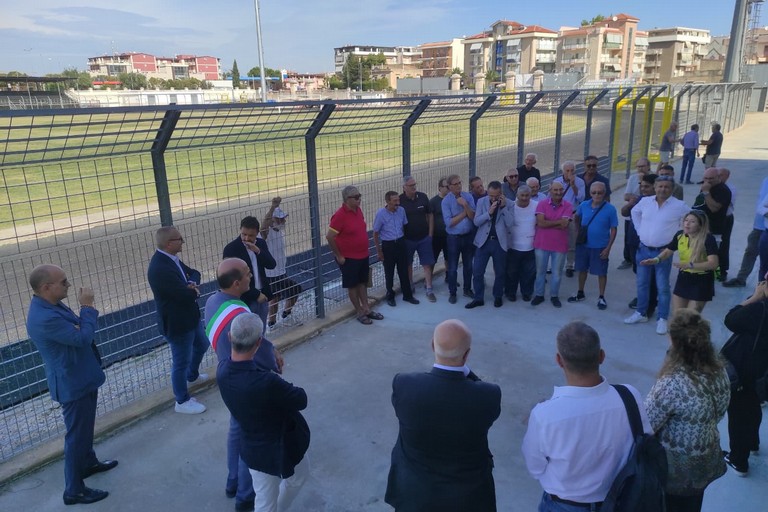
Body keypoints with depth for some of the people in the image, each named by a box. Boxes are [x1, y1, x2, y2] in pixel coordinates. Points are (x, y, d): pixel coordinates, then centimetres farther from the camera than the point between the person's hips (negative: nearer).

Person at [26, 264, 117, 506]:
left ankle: (88, 462, 47)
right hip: (73, 383, -10)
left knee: (85, 426, 27)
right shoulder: (44, 318, -32)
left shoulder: (50, 306, 1)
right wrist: (87, 306, -20)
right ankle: (73, 490, 16)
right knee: (76, 434, 3)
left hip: (80, 377, 10)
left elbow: (76, 332, 12)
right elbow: (83, 337, -28)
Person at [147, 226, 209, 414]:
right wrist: (194, 289, -9)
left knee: (201, 345, 30)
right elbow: (188, 295, -32)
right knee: (181, 361, 8)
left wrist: (193, 284, -18)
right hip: (177, 322, -10)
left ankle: (192, 375, 56)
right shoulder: (160, 268, -32)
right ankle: (182, 401, 27)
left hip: (189, 316, 10)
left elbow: (193, 273, 5)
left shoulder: (170, 258, -1)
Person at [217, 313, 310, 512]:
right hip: (281, 447, -5)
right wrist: (286, 389, -2)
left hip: (253, 448, 5)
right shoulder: (267, 382, -40)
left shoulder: (222, 370, -18)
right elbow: (301, 400, -21)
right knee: (298, 476, 31)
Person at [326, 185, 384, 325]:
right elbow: (329, 237, -22)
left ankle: (367, 309, 31)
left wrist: (364, 248, 15)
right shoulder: (340, 215, -22)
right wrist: (338, 256, -16)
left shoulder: (358, 210, 1)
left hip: (363, 255, 7)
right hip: (349, 258, -7)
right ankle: (360, 313, 20)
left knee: (363, 282, 18)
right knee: (353, 285, 8)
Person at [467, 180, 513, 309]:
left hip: (500, 242, -1)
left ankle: (498, 297, 29)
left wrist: (503, 207, -17)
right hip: (483, 241, 1)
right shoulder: (481, 202, 0)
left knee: (500, 272, 11)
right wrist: (489, 212, -20)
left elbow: (510, 223, -12)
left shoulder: (509, 204, -3)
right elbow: (476, 222, -8)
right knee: (477, 271, 2)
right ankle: (478, 298, 15)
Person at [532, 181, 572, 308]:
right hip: (542, 244, 0)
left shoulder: (568, 206, -5)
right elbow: (540, 222, -15)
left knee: (557, 272, 11)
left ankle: (554, 296, 28)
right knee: (540, 271, 12)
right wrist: (558, 222, -15)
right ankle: (539, 295, 27)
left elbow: (564, 225, -17)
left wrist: (547, 223, -14)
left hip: (559, 245, 0)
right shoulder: (542, 204, -4)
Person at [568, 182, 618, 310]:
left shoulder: (610, 209, -14)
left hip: (600, 247, -3)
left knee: (601, 272, 8)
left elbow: (613, 230, -9)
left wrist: (608, 248, -12)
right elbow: (577, 218, 16)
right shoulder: (584, 206, -5)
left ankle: (601, 297, 23)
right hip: (583, 244, 3)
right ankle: (580, 293, 35)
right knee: (582, 269, 17)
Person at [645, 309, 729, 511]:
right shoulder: (719, 371, -12)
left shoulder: (672, 384, -35)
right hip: (706, 461, 6)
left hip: (675, 466, -6)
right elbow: (718, 414, 4)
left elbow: (647, 424, -24)